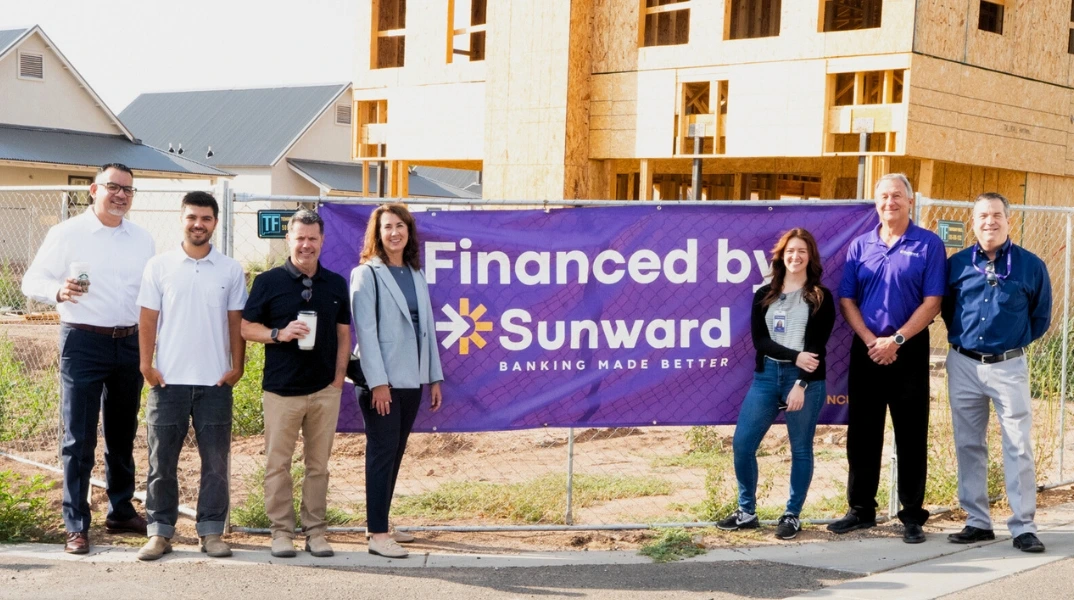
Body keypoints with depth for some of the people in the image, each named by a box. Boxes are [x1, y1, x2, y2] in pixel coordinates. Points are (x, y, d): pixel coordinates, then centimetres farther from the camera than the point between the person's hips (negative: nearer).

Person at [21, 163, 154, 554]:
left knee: (123, 435, 14)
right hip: (83, 342, -4)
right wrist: (59, 291, -26)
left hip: (130, 343, 5)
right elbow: (33, 280, -6)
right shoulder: (67, 234, -4)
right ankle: (76, 526, 4)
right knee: (79, 438, -3)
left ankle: (121, 513, 26)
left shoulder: (143, 240, 9)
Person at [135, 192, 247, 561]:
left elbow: (236, 322, 6)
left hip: (215, 381, 1)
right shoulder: (159, 266, 2)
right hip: (168, 379, 0)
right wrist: (146, 364, -5)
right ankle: (160, 531, 11)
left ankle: (211, 531, 12)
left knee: (215, 461, 4)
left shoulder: (230, 270, 4)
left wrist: (237, 367, 0)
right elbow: (148, 320, 2)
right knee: (162, 460, 4)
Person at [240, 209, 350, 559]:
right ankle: (281, 530, 10)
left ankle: (315, 531, 14)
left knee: (319, 464, 7)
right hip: (281, 388, -2)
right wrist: (279, 333, -16)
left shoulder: (336, 284, 9)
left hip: (325, 389, 2)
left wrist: (339, 376, 3)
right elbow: (245, 327, 1)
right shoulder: (268, 281, 1)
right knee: (278, 464, 1)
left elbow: (343, 333, 13)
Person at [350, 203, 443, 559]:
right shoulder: (366, 274, -4)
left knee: (394, 453, 10)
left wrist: (435, 377, 12)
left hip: (412, 380, 6)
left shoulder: (416, 275, 15)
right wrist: (377, 382, -17)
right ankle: (377, 534, -2)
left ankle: (382, 524, 18)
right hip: (382, 381, -6)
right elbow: (365, 330, -11)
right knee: (382, 453, -5)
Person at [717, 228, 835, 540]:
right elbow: (759, 340, 1)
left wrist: (801, 384, -15)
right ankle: (747, 512, 13)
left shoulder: (821, 298, 1)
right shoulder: (764, 295, 10)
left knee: (800, 449, 3)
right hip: (766, 375, 3)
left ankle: (792, 516, 15)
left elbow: (817, 347, -6)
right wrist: (794, 357, -14)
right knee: (742, 443, -1)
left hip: (806, 381, -3)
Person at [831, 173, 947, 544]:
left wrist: (896, 340, -14)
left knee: (911, 436, 2)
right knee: (862, 433, 9)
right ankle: (861, 510, 20)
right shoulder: (860, 246, 8)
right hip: (866, 350, 4)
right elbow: (846, 300, 5)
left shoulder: (929, 245, -2)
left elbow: (932, 303, -8)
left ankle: (912, 517, 9)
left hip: (909, 350, -3)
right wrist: (870, 340, -9)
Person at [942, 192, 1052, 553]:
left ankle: (1023, 526, 2)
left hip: (1009, 367, -2)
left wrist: (1013, 344, 7)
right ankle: (977, 522, 15)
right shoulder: (957, 264, 3)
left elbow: (1041, 318, 9)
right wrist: (962, 338, 10)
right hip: (963, 364, 2)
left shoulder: (1031, 266, -2)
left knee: (1019, 447, -3)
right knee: (969, 446, 7)